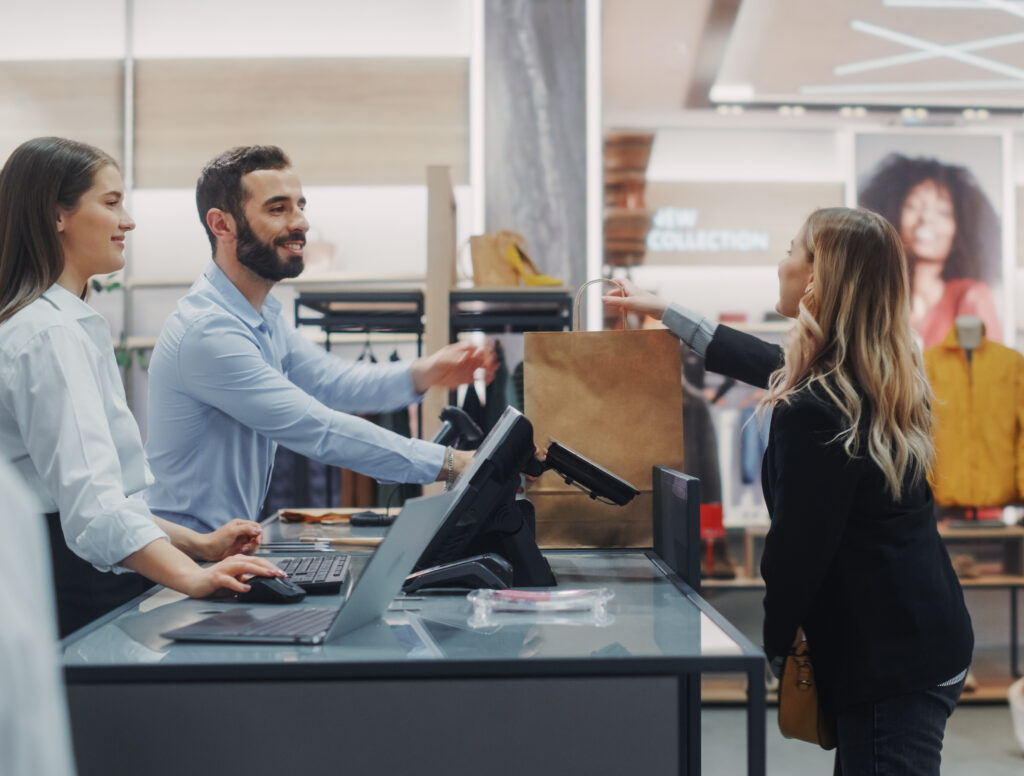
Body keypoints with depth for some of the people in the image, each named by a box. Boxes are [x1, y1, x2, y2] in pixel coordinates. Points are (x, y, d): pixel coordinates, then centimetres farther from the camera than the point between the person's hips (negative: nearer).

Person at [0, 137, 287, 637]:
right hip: (72, 588, -10)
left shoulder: (68, 324, 19)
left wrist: (197, 545, 14)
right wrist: (192, 577, -39)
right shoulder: (50, 334, -15)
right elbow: (88, 492, -28)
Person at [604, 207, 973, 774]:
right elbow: (768, 363, 24)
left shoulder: (810, 412, -24)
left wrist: (775, 646, 0)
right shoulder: (883, 377, 7)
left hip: (888, 664, -10)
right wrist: (664, 312, 34)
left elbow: (797, 549, -18)